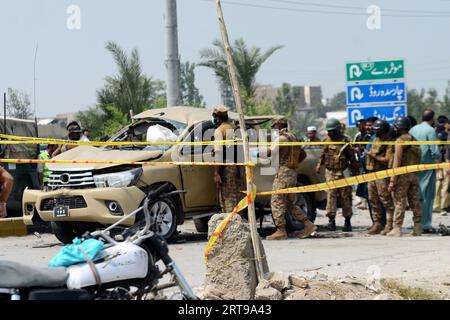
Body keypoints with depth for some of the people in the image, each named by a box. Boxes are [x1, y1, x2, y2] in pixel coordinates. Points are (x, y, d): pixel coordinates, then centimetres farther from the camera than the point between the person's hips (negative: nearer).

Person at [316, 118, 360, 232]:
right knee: (331, 195, -10)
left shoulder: (345, 141, -5)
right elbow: (323, 154, 22)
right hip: (330, 172, 3)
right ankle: (331, 219, -13)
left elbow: (352, 158, -2)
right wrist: (319, 165, 9)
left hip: (343, 172, -3)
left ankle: (348, 221, 12)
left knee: (345, 197, 3)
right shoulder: (327, 141, 9)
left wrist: (355, 172, -2)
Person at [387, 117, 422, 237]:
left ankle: (397, 229, -5)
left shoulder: (400, 140, -11)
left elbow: (397, 162, -16)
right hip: (414, 175, 7)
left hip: (402, 174, -7)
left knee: (399, 202, -4)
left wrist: (392, 181, -17)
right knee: (415, 202, 10)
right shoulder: (414, 140, 13)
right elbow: (418, 160, 12)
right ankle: (417, 228, 12)